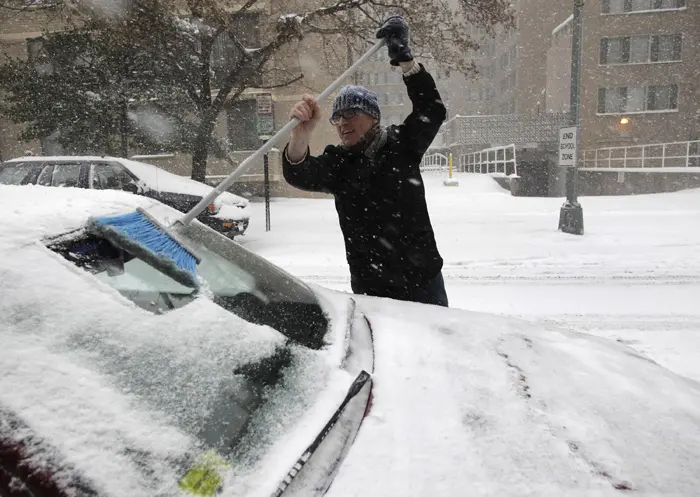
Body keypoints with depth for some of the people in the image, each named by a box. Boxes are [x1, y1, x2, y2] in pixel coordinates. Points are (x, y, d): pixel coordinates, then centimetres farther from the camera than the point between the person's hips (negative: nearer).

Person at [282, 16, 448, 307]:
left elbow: (432, 111, -15)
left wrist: (404, 60, -29)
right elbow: (298, 175, -22)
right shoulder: (337, 162, -4)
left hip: (424, 280, 1)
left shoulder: (402, 146, -1)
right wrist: (302, 135, -43)